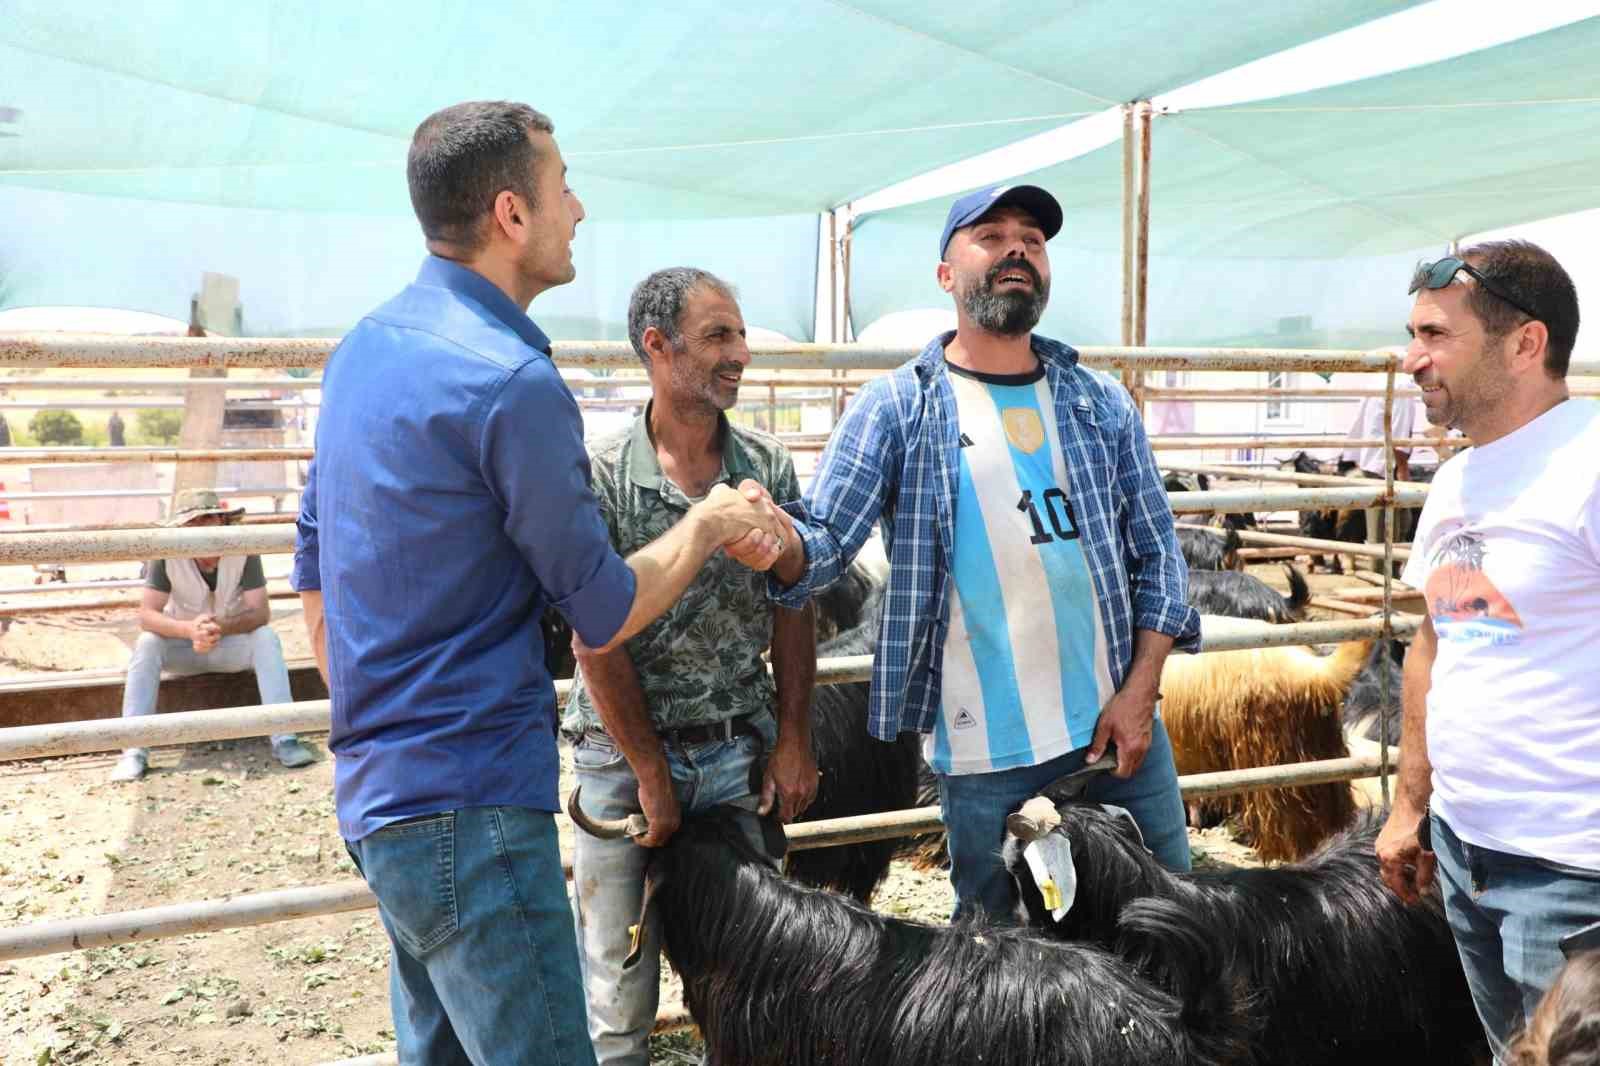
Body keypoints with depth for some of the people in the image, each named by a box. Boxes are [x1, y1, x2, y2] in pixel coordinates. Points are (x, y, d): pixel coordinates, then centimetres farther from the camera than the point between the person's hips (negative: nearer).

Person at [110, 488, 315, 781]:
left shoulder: (243, 550, -20)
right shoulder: (167, 554, -21)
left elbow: (260, 612, -23)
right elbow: (147, 615, -24)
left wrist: (221, 627, -43)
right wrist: (190, 629, -43)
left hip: (232, 642, 0)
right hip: (182, 643, 0)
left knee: (266, 638, -28)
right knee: (146, 644, -28)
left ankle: (284, 740, -28)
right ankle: (134, 751, -28)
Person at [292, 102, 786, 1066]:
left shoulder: (365, 347, 9)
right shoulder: (513, 381, -18)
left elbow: (314, 570, 17)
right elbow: (607, 616, -12)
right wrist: (711, 523, 4)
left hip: (379, 794, 10)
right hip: (469, 806, -9)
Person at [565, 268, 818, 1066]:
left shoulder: (768, 466, 1)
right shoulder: (602, 477, -10)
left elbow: (792, 612, 5)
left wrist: (793, 743, 0)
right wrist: (652, 773, -9)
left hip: (741, 752, 3)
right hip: (626, 755, -3)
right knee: (620, 978, 8)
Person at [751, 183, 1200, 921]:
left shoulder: (1102, 403, 7)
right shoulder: (896, 408, -3)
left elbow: (1157, 554, 8)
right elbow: (824, 541, -10)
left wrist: (1140, 690, -2)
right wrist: (776, 540, -33)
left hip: (1119, 728, 3)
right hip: (985, 754, -3)